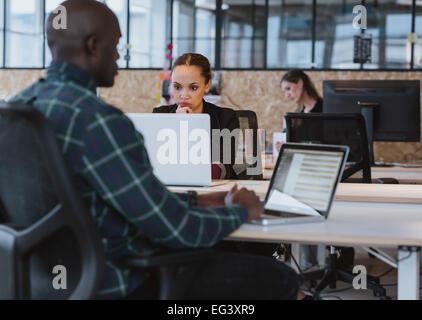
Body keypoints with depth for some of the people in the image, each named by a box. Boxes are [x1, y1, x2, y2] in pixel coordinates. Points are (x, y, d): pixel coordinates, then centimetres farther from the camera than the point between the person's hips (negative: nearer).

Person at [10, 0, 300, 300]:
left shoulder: (22, 104, 3)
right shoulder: (97, 120, -27)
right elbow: (176, 230, -23)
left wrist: (197, 202, 13)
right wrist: (241, 211, -3)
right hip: (113, 283, -10)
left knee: (231, 253, 27)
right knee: (278, 279, 1)